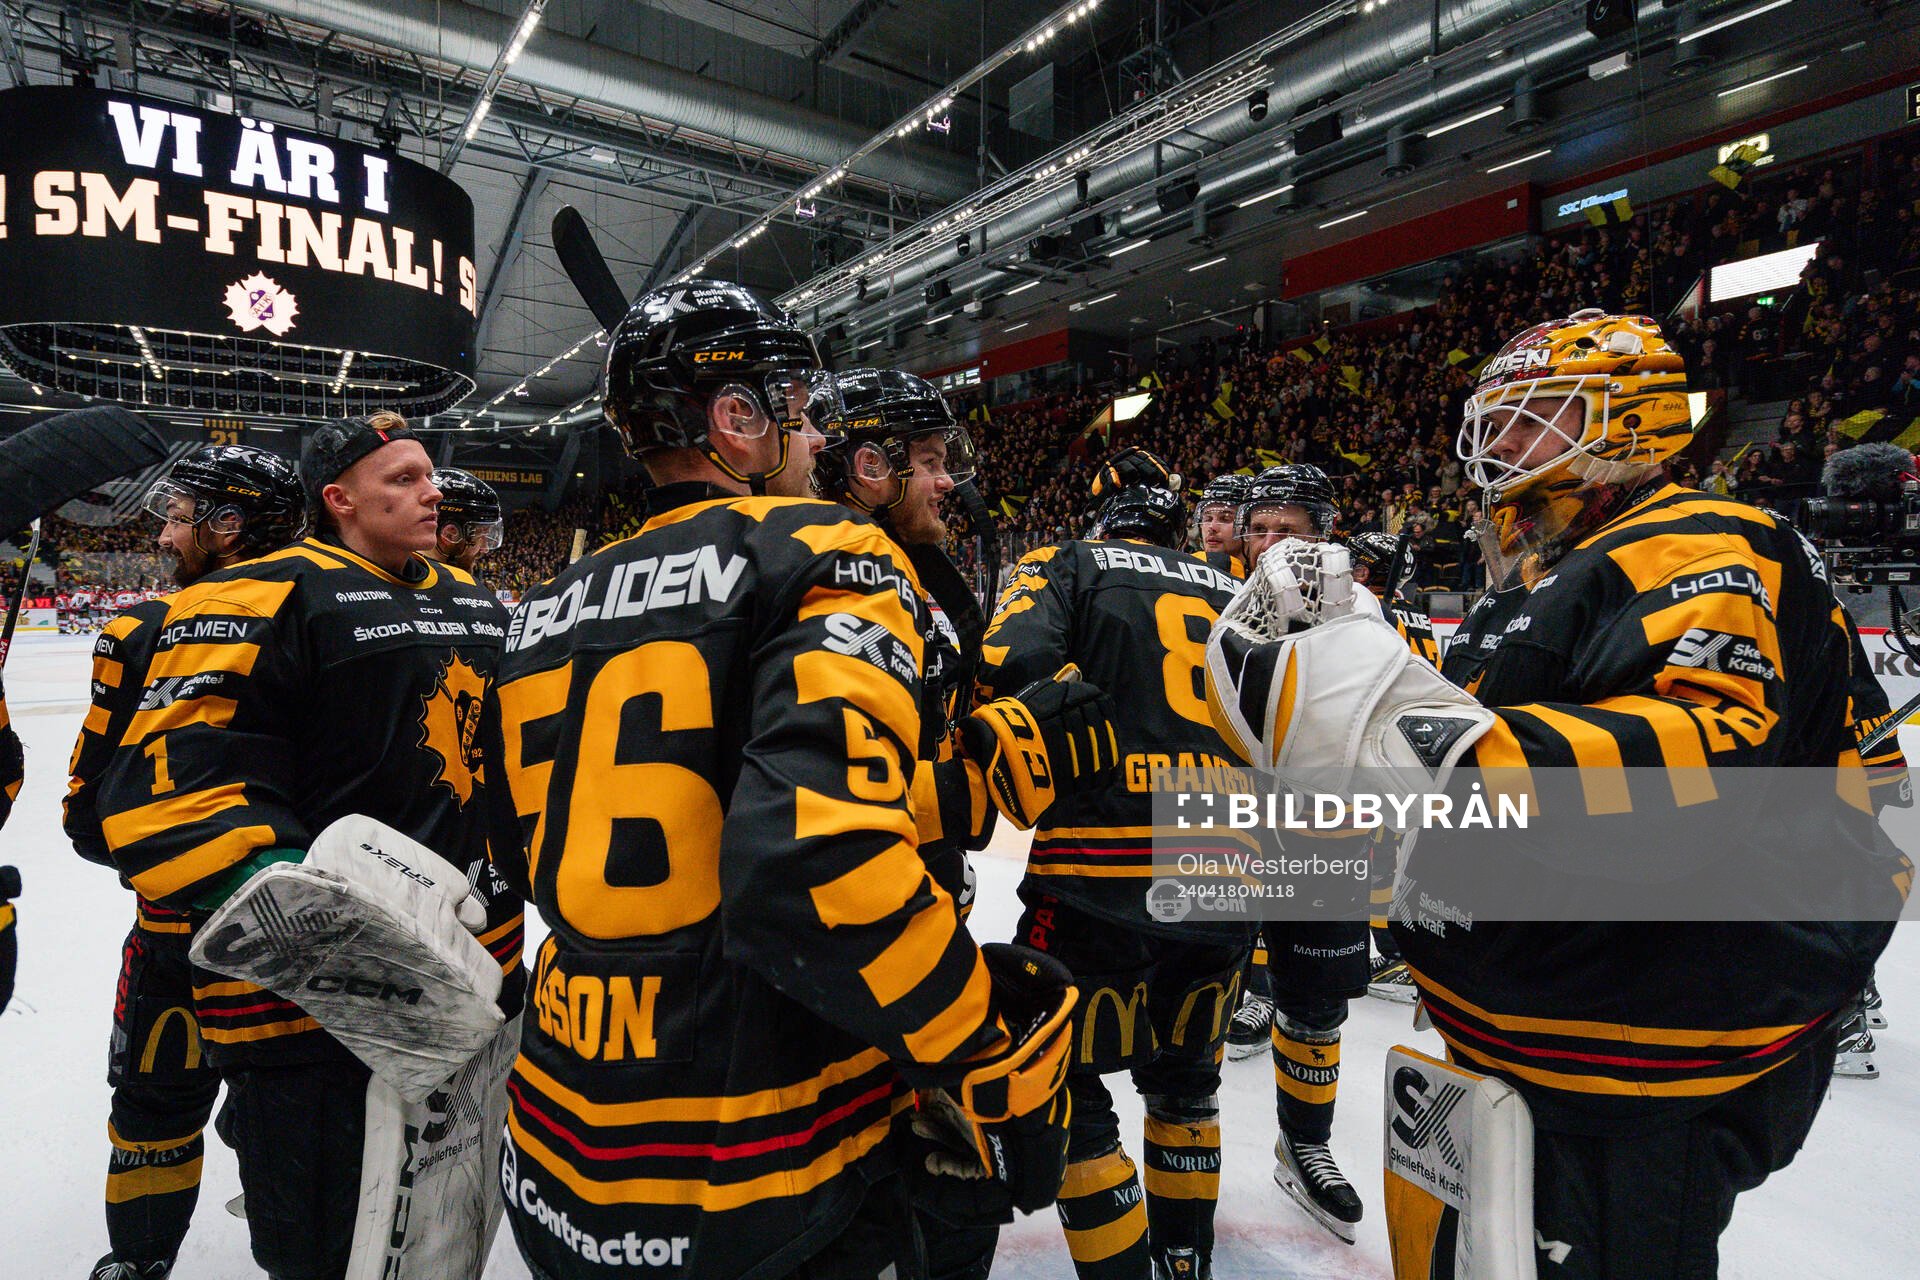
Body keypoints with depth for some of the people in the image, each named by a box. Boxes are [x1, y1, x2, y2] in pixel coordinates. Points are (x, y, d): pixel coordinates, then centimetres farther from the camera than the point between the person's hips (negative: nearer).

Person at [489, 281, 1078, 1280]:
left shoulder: (544, 615, 6)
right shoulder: (825, 555, -15)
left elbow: (508, 868, 14)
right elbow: (820, 862, -31)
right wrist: (994, 1071, -18)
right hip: (765, 1191, -6)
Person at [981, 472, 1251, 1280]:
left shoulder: (1066, 568, 8)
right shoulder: (1238, 597, 20)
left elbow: (1015, 667, -12)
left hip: (1100, 876, -5)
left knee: (1068, 1091, 12)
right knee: (1184, 1076, 26)